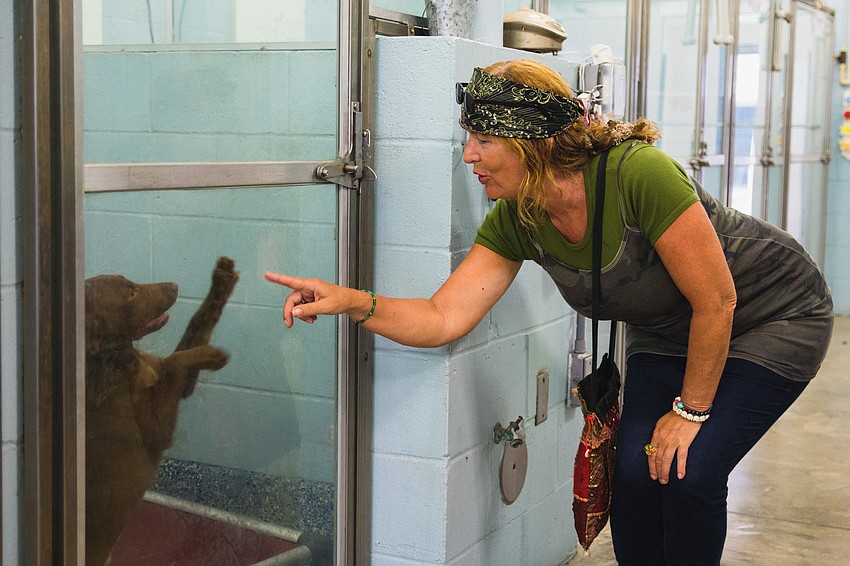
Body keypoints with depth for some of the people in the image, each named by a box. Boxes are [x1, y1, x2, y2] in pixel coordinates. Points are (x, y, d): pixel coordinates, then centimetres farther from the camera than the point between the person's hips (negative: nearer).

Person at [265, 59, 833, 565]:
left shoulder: (638, 173, -37)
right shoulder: (514, 222, -17)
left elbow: (716, 301, -29)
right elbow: (444, 318, -17)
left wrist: (690, 411, -17)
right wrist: (350, 301, -33)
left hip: (776, 316, -5)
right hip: (665, 333, 6)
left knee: (689, 473, -17)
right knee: (634, 471, -8)